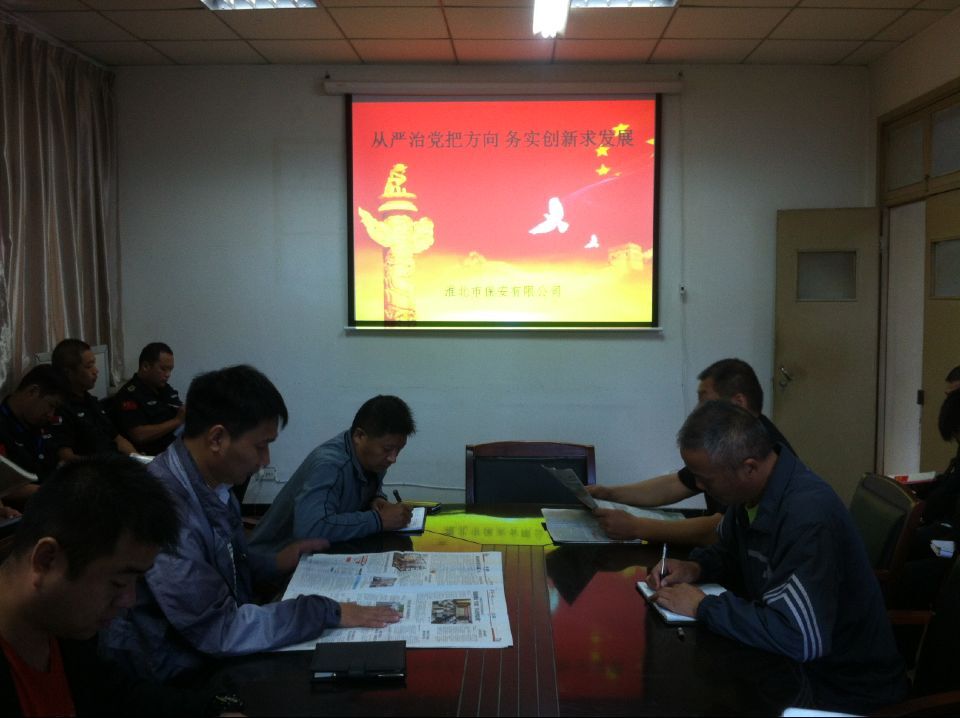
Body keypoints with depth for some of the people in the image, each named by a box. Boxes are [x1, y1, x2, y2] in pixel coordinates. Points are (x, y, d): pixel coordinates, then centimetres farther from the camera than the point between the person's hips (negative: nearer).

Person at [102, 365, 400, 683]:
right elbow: (218, 629, -28)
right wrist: (326, 612, -24)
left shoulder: (213, 486, 0)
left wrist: (274, 564, 7)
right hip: (176, 680, -8)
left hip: (220, 656, 8)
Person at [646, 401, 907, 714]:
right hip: (792, 663, 7)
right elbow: (731, 554, 18)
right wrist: (695, 568, -5)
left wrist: (703, 606, -26)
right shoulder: (751, 491, -3)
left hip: (848, 690, -7)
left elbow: (799, 637, -38)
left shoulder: (808, 515, -31)